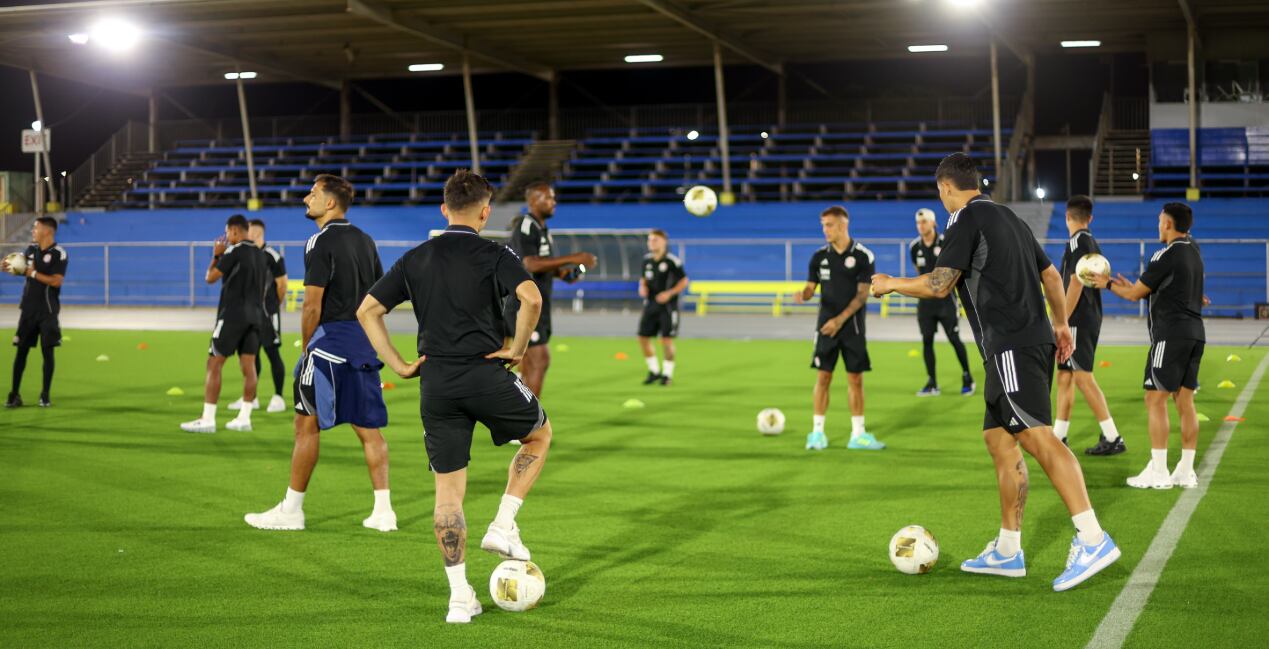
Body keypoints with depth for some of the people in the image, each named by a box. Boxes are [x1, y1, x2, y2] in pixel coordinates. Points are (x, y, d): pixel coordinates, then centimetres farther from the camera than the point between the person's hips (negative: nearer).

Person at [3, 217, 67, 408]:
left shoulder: (58, 253, -11)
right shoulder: (31, 249, 7)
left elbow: (57, 281, -18)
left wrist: (33, 274, -17)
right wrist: (9, 267, -6)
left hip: (47, 310, -5)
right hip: (28, 308, 5)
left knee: (47, 351, 1)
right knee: (21, 350, 5)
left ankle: (45, 395, 10)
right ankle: (14, 394, 10)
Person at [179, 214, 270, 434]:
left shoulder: (235, 251, -10)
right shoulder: (260, 254, 13)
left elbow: (211, 278, -7)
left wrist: (216, 256, 5)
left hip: (232, 315, -7)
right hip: (254, 316, 7)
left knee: (214, 365, -3)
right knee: (248, 366, 6)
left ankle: (207, 420, -6)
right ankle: (244, 418, 6)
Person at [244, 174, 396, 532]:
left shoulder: (321, 242, -10)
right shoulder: (364, 240, 14)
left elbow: (312, 306, -13)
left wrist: (307, 347, -2)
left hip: (331, 339, -8)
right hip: (365, 342, 8)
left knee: (307, 424, 1)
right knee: (369, 428, 8)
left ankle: (291, 510, 7)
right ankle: (383, 510, 7)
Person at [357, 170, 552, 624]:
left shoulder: (415, 259, 11)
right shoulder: (494, 255, -2)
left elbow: (367, 311, 9)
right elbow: (531, 298, -20)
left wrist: (398, 365, 9)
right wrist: (518, 348, -6)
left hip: (436, 384, 4)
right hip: (486, 376, -4)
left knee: (448, 489, 9)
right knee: (540, 434, 24)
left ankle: (460, 598, 9)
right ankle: (503, 527, 12)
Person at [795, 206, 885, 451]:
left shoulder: (863, 256, -4)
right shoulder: (820, 256, 5)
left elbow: (862, 294, -9)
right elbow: (811, 287, 6)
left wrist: (840, 319, -18)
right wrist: (802, 295, -18)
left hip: (852, 326, -2)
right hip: (826, 325, 2)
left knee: (855, 378, 2)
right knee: (823, 377, 0)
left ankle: (858, 435, 9)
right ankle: (817, 433, 6)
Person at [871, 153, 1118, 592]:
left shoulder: (967, 218, -5)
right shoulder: (1008, 217, 22)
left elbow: (939, 285, -11)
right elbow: (1051, 275, 26)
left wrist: (890, 284, 5)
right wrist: (1060, 324, 37)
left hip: (1010, 346, -9)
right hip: (1035, 340, 9)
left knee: (1037, 437, -17)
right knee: (998, 439, 12)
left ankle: (1092, 540, -25)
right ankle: (1007, 551, 15)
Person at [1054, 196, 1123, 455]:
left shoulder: (1078, 241, -12)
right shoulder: (1093, 243, 15)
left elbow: (1076, 283, -18)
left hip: (1078, 321, -10)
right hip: (1091, 319, 10)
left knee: (1084, 378, -9)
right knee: (1064, 376, 13)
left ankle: (1112, 438, -9)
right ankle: (1058, 437, 17)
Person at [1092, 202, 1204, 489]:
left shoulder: (1167, 255, -12)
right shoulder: (1193, 250, 16)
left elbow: (1135, 294, -6)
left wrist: (1108, 284, 11)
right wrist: (1133, 286, 28)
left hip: (1170, 333, -9)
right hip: (1194, 332, 9)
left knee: (1156, 399, -6)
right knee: (1184, 400, 9)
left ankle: (1158, 472, -8)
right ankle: (1186, 472, 9)